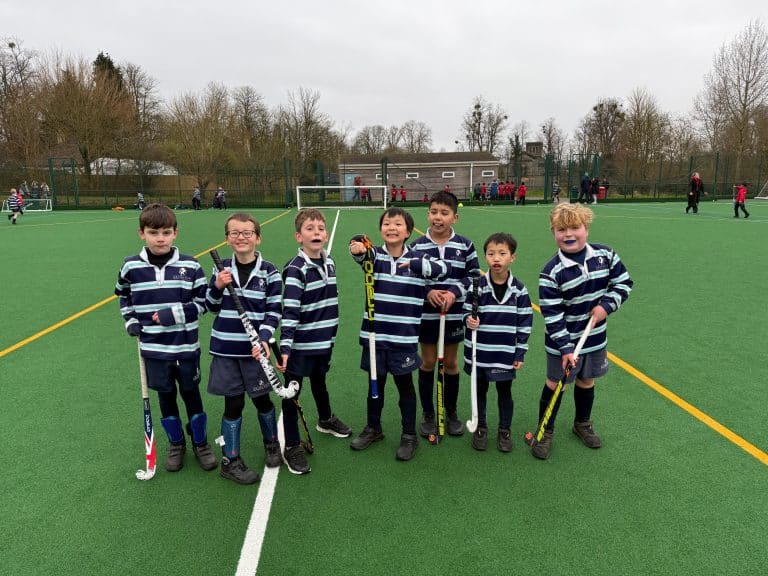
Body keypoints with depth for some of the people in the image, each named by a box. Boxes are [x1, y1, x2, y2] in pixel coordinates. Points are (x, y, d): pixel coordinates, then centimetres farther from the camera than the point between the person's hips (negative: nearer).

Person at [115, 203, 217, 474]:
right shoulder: (131, 266, -3)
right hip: (154, 349, 2)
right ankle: (176, 444, 34)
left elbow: (203, 302, -6)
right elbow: (123, 295, 16)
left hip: (186, 348, -1)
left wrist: (174, 314, -17)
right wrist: (130, 320, 3)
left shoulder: (190, 266, -9)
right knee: (166, 397, 14)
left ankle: (200, 443, 31)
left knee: (191, 394, 12)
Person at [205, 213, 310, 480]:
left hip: (255, 349, -1)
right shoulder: (223, 268, 1)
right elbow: (212, 306, 9)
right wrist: (217, 287, -10)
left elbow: (274, 311, -6)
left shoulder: (268, 271, -6)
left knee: (262, 399, 13)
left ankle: (272, 443, 39)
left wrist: (263, 339, -19)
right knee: (233, 404, 7)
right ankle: (230, 460, 23)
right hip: (225, 349, 1)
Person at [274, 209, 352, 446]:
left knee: (319, 381, 27)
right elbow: (289, 311, -23)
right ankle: (291, 443, 20)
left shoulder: (329, 262, 4)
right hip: (300, 345, -7)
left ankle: (326, 420, 50)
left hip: (324, 341, 7)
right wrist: (285, 347, -29)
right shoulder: (295, 269, -18)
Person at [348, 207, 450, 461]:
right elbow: (362, 253, -25)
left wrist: (417, 265, -33)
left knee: (405, 386, 11)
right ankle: (373, 428, 37)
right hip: (375, 335, 2)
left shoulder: (417, 258, -3)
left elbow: (443, 268, -16)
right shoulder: (375, 255, -3)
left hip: (404, 338, -1)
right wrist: (357, 247, -49)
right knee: (375, 383, 17)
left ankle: (409, 435, 27)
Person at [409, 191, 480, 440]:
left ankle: (451, 413, 30)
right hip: (425, 315, 0)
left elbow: (474, 275, -2)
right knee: (428, 363, 10)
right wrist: (427, 292, -19)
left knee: (451, 363, 13)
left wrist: (455, 292, -17)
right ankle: (428, 414, 25)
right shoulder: (416, 246, -4)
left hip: (454, 315, 1)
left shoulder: (465, 245, -3)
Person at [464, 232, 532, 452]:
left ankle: (505, 430, 33)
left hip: (506, 354, 0)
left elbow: (524, 323, -1)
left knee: (505, 392, 15)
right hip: (480, 352, 0)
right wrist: (469, 320, -25)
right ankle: (480, 427, 35)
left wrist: (520, 353, -1)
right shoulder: (478, 286, -9)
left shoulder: (519, 289, -7)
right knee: (480, 390, 16)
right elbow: (467, 311, -1)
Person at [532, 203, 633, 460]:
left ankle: (583, 424, 44)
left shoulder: (605, 255, -8)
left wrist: (606, 305, -12)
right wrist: (565, 347, -22)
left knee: (586, 381, 20)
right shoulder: (551, 272, -20)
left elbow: (624, 283, 4)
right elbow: (552, 315, -20)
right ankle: (545, 432, 26)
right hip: (562, 342, -4)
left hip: (595, 337, 4)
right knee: (555, 384, 8)